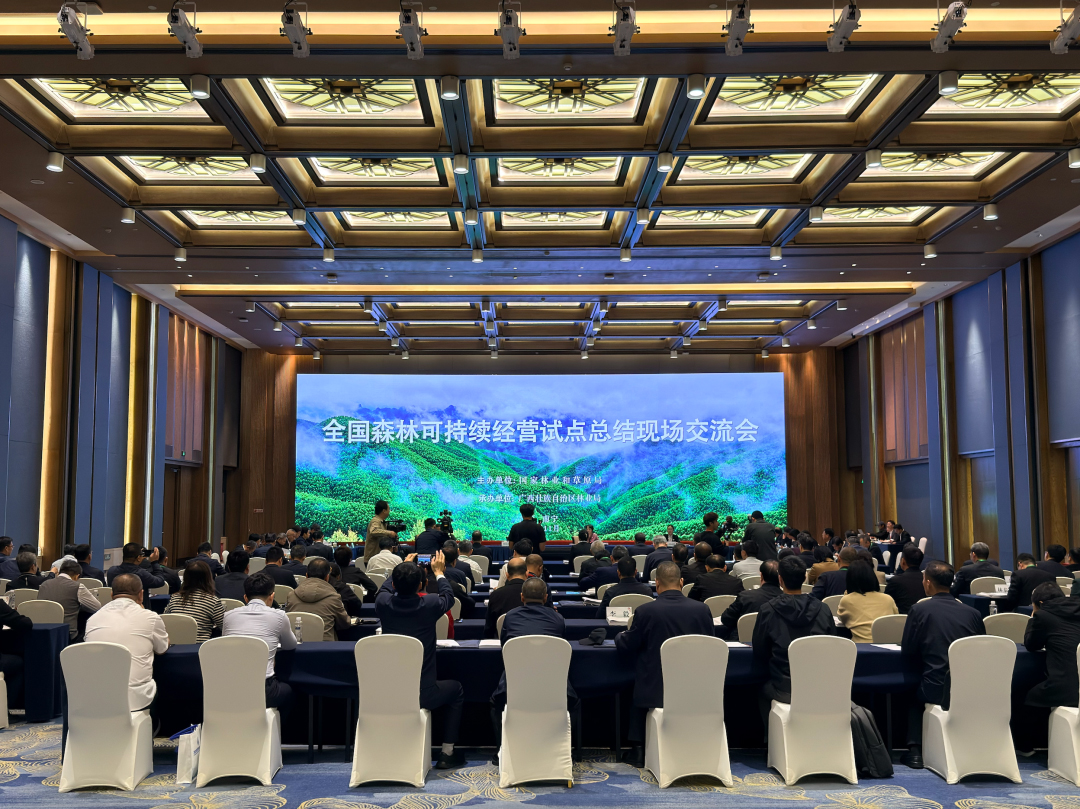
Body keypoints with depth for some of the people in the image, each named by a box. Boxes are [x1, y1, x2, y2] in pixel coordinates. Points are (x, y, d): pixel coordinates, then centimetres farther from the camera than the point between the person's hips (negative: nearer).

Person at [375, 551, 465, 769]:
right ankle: (447, 753, 25)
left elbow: (385, 588, 17)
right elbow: (448, 596, 9)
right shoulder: (430, 604, -16)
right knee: (456, 689, 26)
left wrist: (402, 568, 30)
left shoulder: (383, 603, -10)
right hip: (422, 694, -3)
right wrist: (439, 573, 26)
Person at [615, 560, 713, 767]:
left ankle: (637, 750, 28)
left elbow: (625, 647, -3)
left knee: (637, 689, 29)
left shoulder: (645, 611, -15)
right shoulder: (702, 609, -8)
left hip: (655, 690, -2)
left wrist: (619, 636, 20)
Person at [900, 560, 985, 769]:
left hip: (936, 691, -3)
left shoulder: (919, 610, -5)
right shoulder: (972, 613, 2)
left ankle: (915, 750, 17)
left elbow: (907, 654, -1)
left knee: (913, 695, 27)